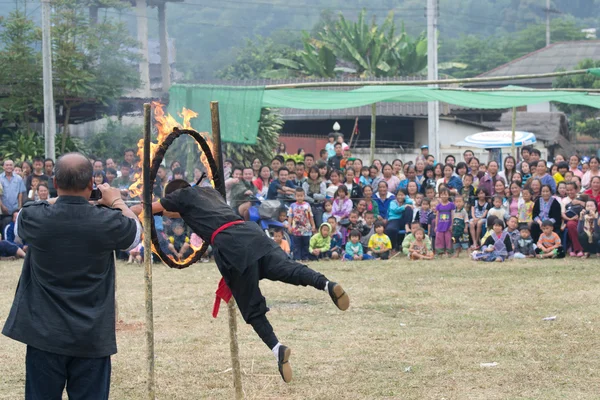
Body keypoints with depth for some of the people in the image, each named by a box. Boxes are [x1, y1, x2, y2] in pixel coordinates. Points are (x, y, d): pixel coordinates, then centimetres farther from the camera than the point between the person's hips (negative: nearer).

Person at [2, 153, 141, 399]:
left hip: (44, 334, 1)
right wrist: (117, 202, 25)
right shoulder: (107, 222, -13)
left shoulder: (35, 219, -11)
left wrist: (59, 199, 24)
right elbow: (135, 233, 10)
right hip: (92, 337, -1)